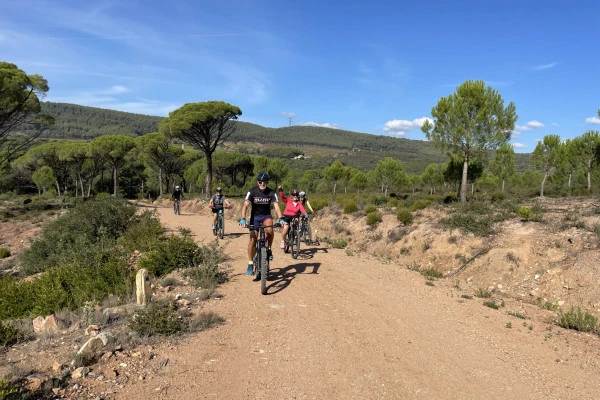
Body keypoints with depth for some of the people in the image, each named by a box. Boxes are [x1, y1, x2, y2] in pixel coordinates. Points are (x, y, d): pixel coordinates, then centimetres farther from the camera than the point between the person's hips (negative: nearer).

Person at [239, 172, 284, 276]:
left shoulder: (271, 193, -14)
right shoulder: (252, 192, -16)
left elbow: (277, 207, -21)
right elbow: (245, 205, -22)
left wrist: (281, 219, -38)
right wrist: (243, 219, -37)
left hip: (266, 215, 0)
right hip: (255, 216, 0)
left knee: (269, 230, -31)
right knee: (253, 239, -8)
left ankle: (269, 249, -4)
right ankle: (250, 264, 3)